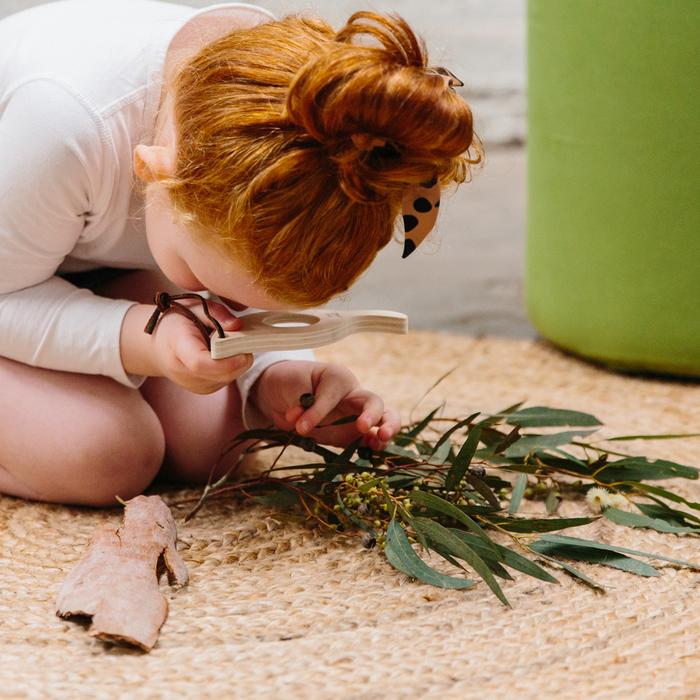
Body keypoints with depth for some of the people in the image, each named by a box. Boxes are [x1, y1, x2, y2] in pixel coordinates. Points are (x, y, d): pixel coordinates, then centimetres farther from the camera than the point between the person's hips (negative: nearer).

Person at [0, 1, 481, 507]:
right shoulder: (63, 122, -44)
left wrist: (276, 376, -30)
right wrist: (140, 339, -45)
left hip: (105, 270, 6)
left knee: (209, 444, -14)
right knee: (101, 455, -28)